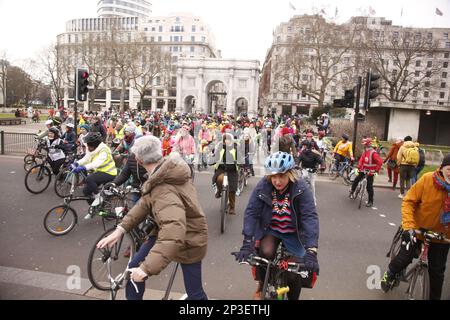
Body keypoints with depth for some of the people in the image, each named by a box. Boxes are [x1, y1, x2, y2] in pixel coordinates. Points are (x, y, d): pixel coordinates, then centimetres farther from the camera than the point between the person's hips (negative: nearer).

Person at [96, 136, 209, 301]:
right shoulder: (166, 173, -9)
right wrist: (121, 229, -13)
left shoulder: (164, 191, -36)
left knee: (194, 293, 8)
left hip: (188, 241, -8)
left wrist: (146, 268, -47)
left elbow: (173, 234, -47)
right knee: (134, 269, 11)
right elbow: (145, 203, -4)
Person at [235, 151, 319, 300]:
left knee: (294, 274, -9)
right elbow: (251, 212, -19)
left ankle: (293, 298, 26)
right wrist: (247, 243, -29)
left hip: (293, 234, 0)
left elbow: (310, 217, -28)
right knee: (266, 252, -28)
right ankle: (261, 285, 4)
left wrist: (311, 251, -39)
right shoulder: (263, 187, -18)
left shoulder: (301, 189, -22)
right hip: (270, 230, 1)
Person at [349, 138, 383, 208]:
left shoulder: (373, 153, -19)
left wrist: (376, 171, -24)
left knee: (369, 187, -3)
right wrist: (359, 167, 0)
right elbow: (361, 160, 10)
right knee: (356, 180, 4)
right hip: (363, 170, 7)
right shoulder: (365, 151, 5)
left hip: (370, 172, -7)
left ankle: (370, 202, 8)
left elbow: (380, 161, -25)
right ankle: (352, 192, 27)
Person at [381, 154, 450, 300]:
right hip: (417, 229, -2)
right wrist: (408, 226, -28)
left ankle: (435, 297, 33)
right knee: (404, 258, 4)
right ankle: (390, 274, 36)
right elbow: (409, 201, -17)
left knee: (437, 271, 11)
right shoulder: (427, 179, -21)